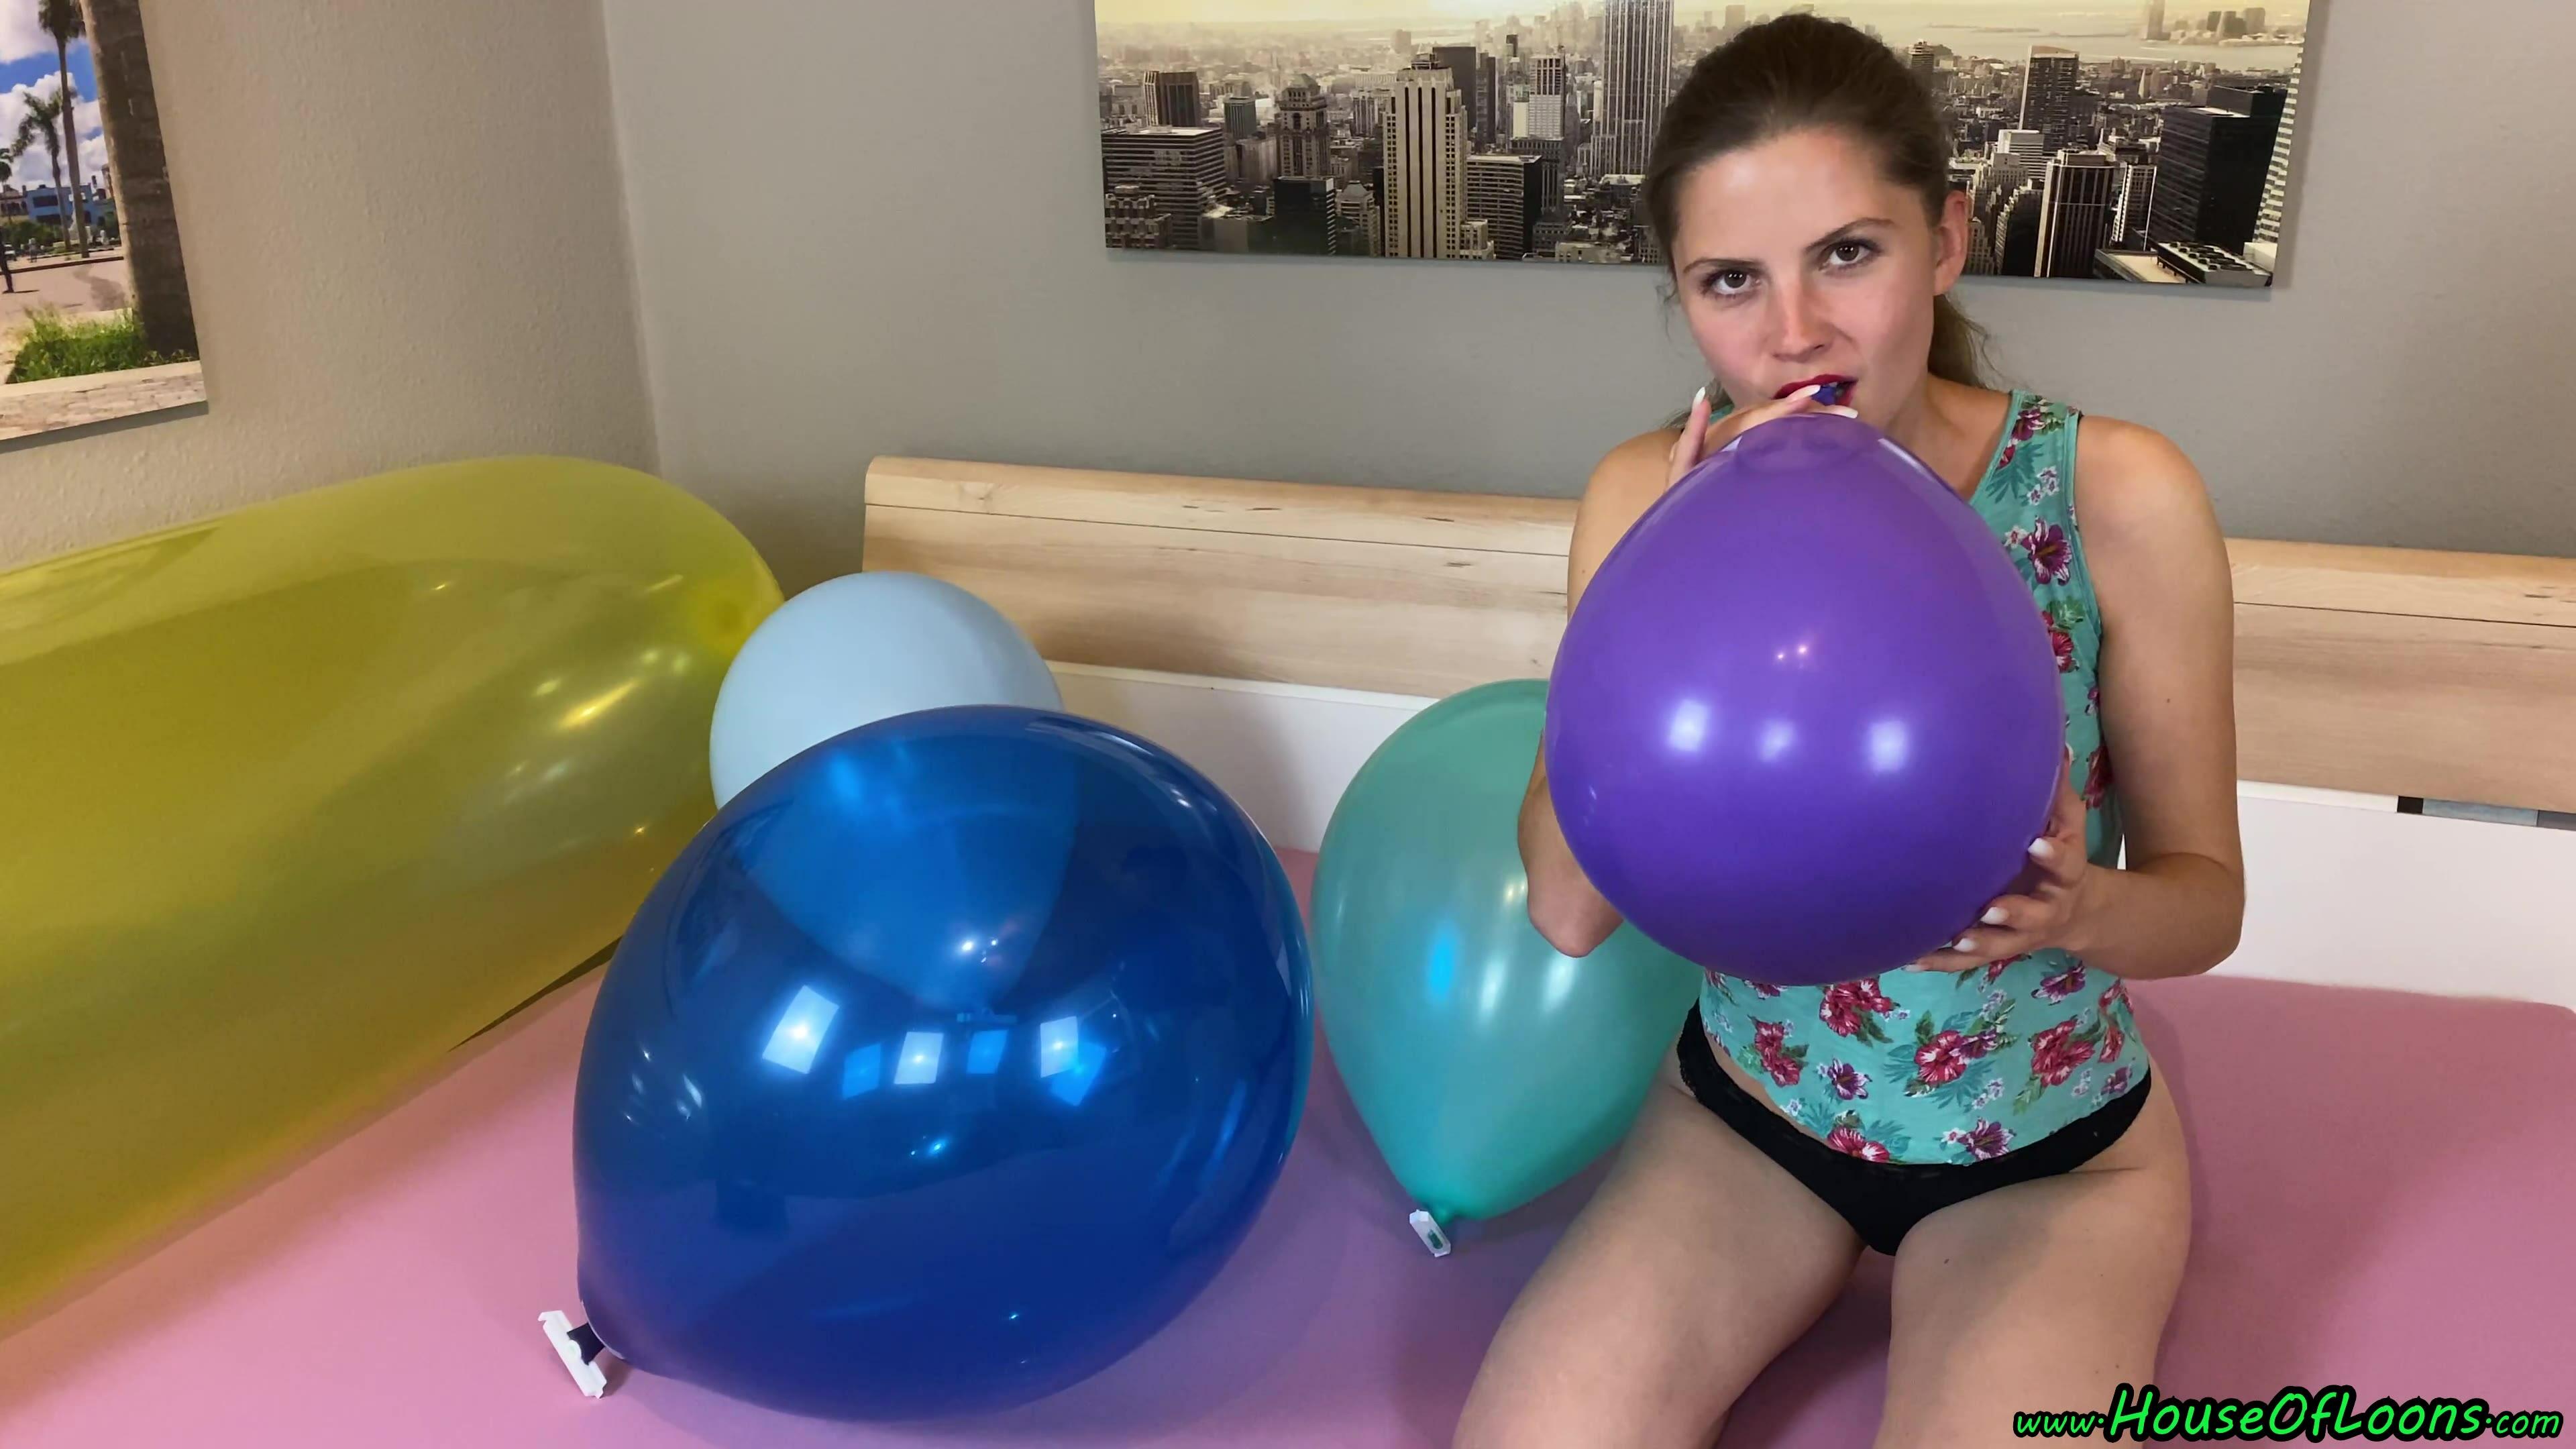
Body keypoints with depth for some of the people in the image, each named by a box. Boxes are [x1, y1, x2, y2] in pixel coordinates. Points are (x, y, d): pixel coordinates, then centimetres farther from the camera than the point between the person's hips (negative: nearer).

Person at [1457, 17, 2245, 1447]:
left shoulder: (2116, 496, -19)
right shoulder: (1647, 495, -13)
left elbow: (2205, 894, -8)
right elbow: (1568, 907, -17)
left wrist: (2079, 909, -32)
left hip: (2052, 1149, -1)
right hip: (1746, 1104, 2)